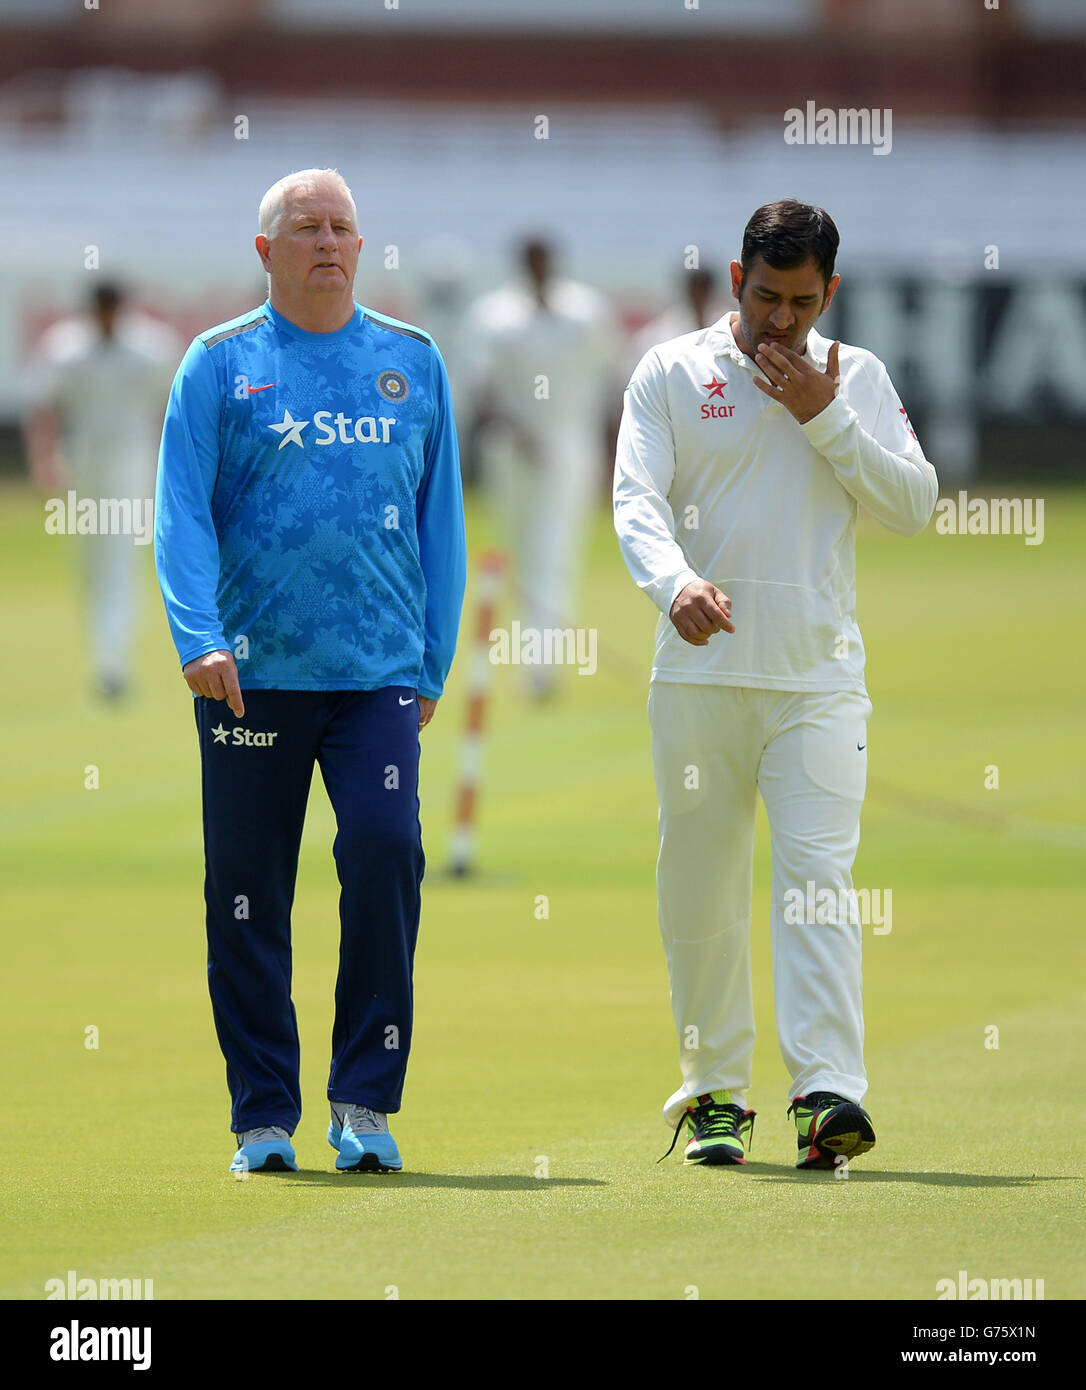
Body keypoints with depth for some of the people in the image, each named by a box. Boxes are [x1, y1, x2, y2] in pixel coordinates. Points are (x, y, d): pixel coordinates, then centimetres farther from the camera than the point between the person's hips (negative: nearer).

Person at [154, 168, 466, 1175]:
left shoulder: (413, 363, 12)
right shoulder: (220, 365, 5)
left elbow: (440, 519, 15)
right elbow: (182, 512, -2)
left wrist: (433, 665, 10)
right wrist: (198, 638, -17)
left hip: (379, 675, 1)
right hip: (252, 675, -1)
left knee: (385, 851, -16)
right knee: (248, 900, 2)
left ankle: (365, 1101, -7)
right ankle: (263, 1117, 12)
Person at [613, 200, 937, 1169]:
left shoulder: (858, 379, 9)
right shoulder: (672, 374, 4)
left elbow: (915, 504, 2)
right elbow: (638, 500, -8)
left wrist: (826, 420, -8)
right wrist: (676, 581, -28)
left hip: (819, 677, 0)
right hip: (699, 676, 0)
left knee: (819, 876, -13)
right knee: (700, 892, 4)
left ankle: (827, 1091, -21)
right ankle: (713, 1092, 14)